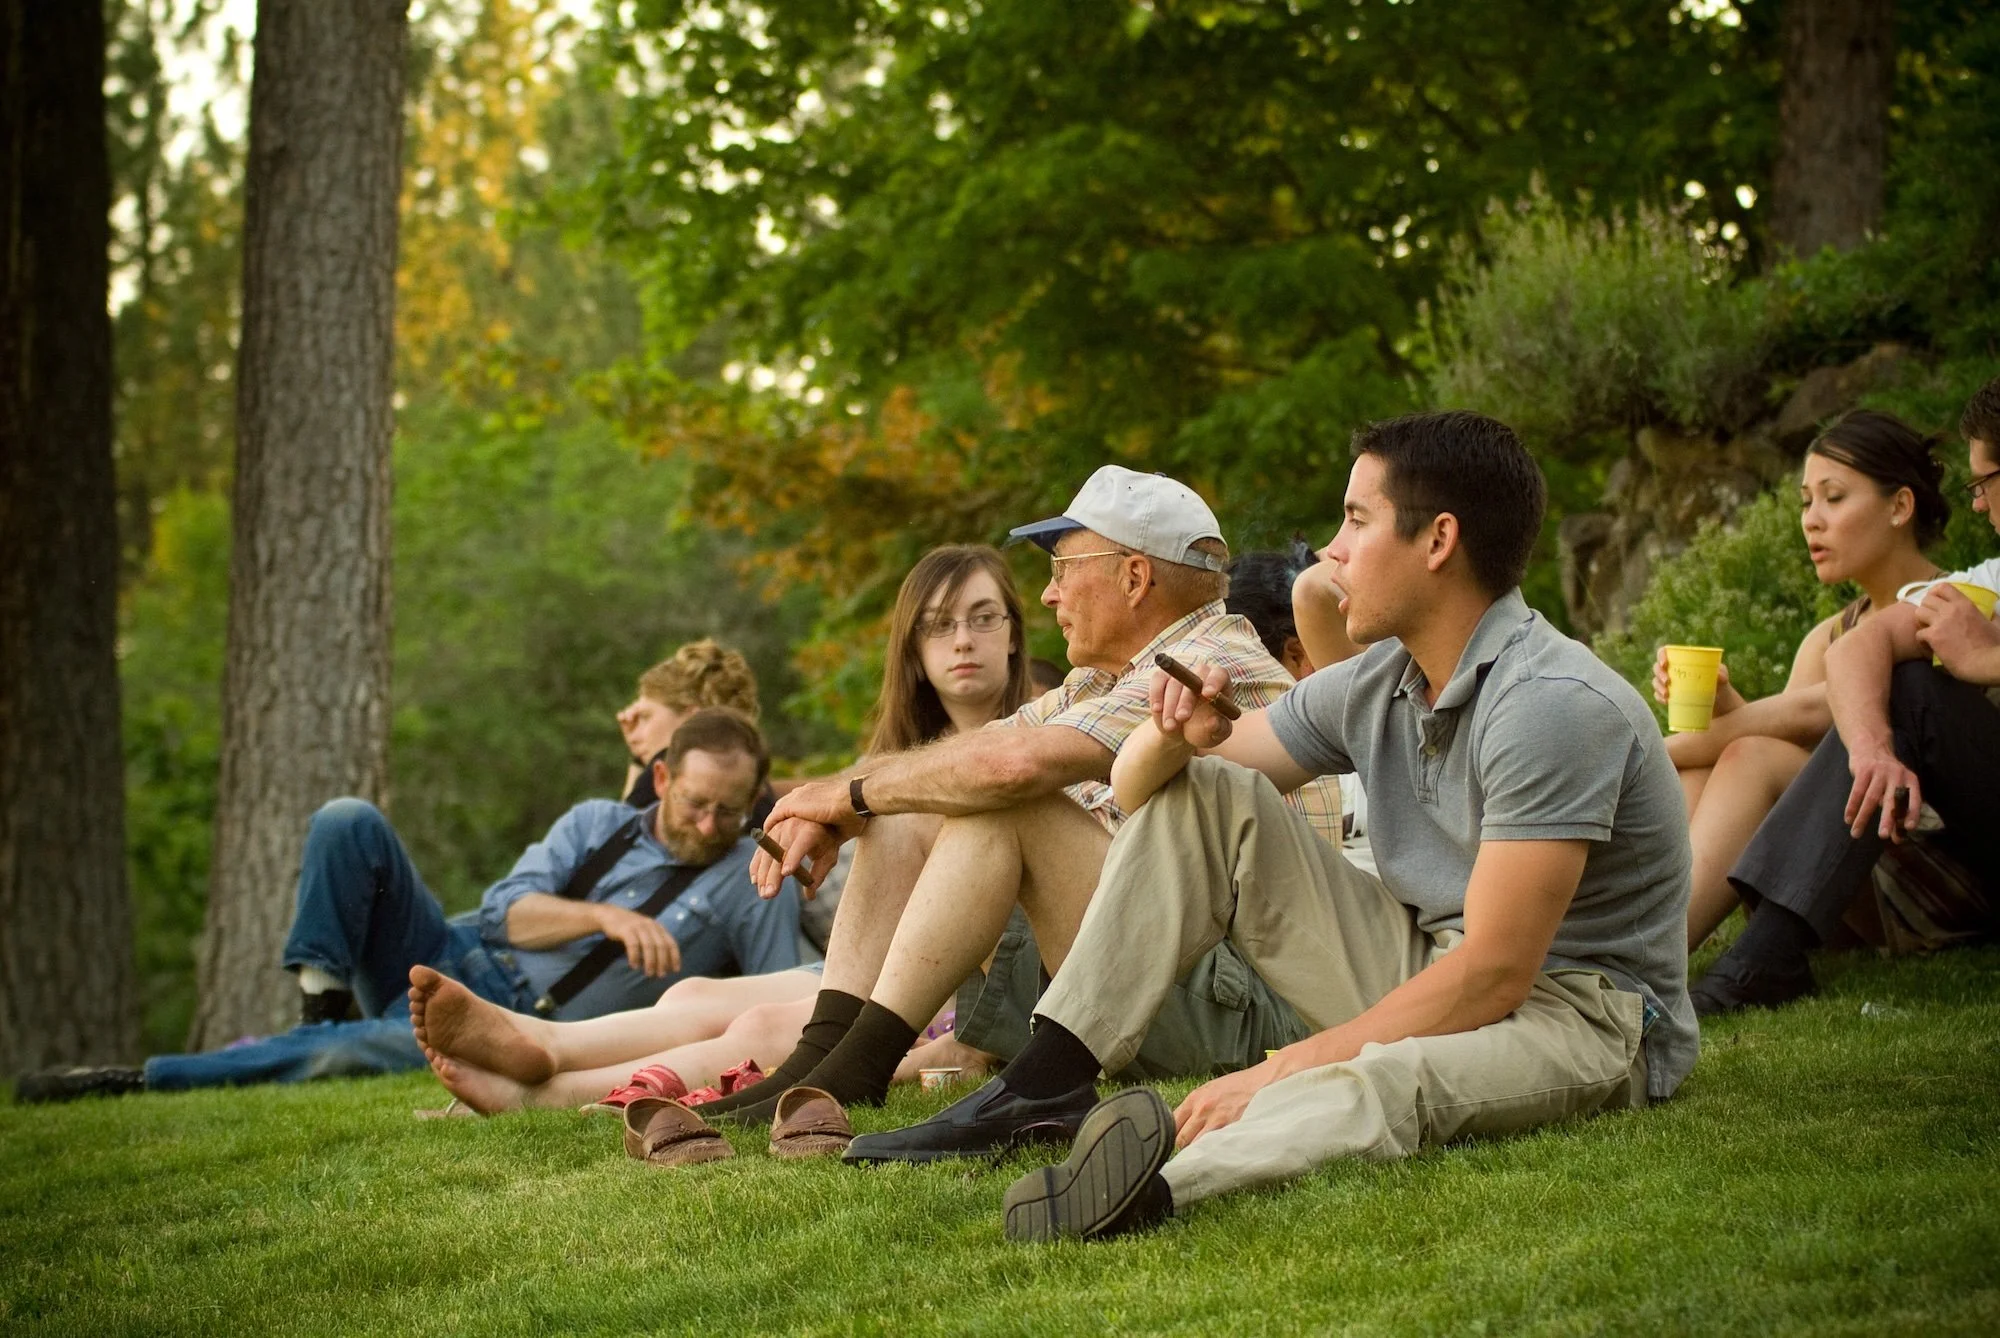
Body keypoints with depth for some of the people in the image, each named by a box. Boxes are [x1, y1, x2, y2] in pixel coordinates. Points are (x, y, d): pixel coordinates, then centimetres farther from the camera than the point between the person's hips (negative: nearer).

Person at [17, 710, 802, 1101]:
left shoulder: (756, 886, -1)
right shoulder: (597, 824, 10)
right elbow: (507, 910, -3)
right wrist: (603, 916, -21)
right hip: (452, 959, 4)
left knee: (358, 1052, -35)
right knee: (349, 823, -15)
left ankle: (136, 1081, -23)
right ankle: (322, 1004, -10)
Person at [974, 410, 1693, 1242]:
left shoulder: (1551, 705, -21)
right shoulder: (1374, 685, 5)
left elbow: (1493, 977, -26)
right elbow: (1138, 786, 12)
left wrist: (1282, 1071, -26)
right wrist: (1175, 735, -14)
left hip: (1580, 1015, -8)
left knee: (1379, 1082, -44)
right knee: (1197, 793, 2)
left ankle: (1156, 1187, -69)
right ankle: (1052, 1079, -11)